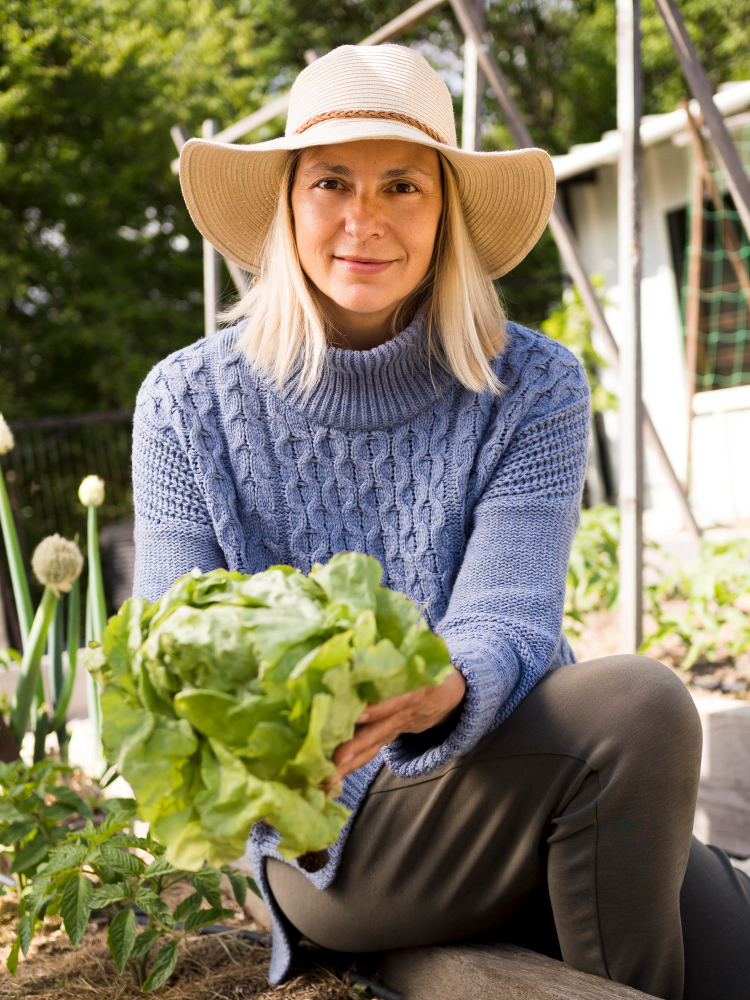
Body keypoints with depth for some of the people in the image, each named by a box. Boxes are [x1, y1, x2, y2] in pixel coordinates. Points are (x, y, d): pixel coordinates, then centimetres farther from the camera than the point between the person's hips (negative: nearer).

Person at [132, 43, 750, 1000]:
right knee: (636, 705, -26)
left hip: (508, 776, 2)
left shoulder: (533, 390, -5)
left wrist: (433, 693, -40)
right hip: (324, 848, -1)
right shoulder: (187, 403, -4)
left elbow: (508, 624, -16)